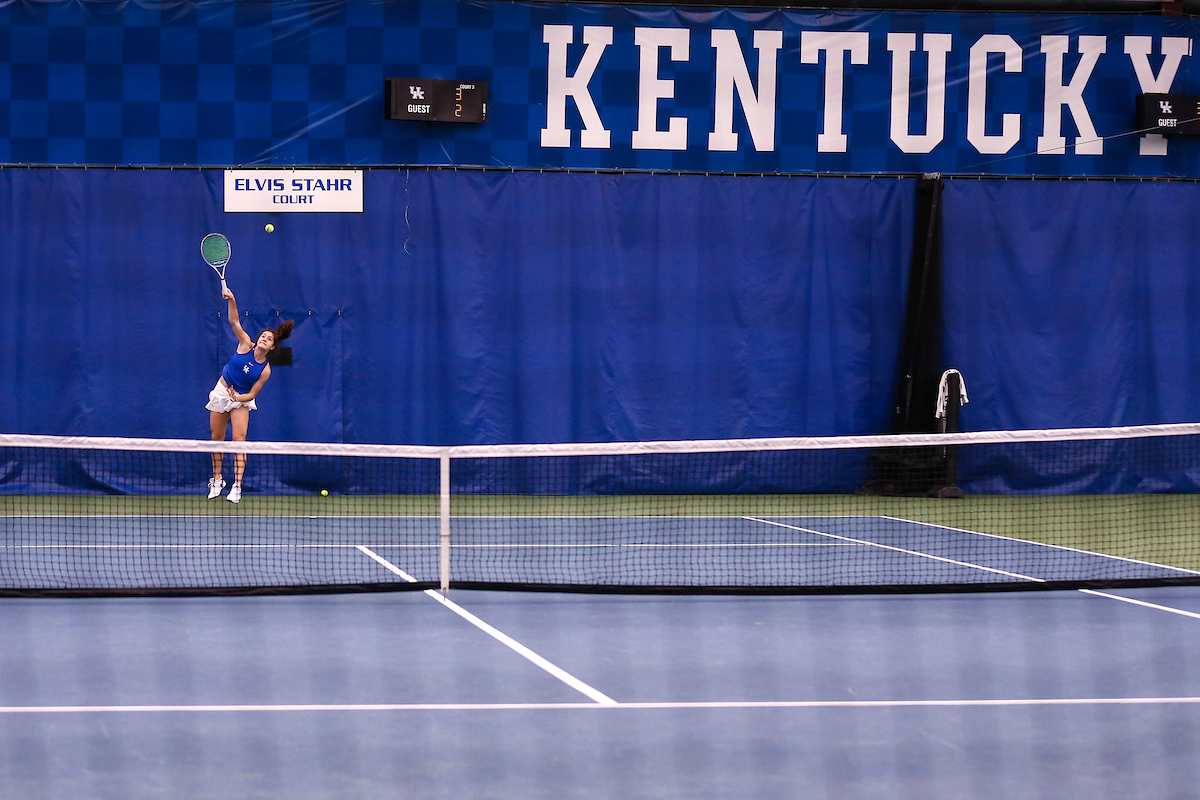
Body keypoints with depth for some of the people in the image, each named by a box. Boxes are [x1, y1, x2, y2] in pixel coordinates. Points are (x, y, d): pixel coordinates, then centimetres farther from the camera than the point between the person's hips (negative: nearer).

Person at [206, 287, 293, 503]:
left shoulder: (265, 370, -14)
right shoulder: (246, 345, -11)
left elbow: (252, 394, -9)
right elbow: (234, 321, -17)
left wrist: (237, 398, -27)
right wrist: (232, 300, -31)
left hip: (242, 400, -2)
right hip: (221, 392, 2)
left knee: (239, 439, -15)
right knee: (217, 438, 7)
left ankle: (237, 487, -15)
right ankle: (216, 481, 22)